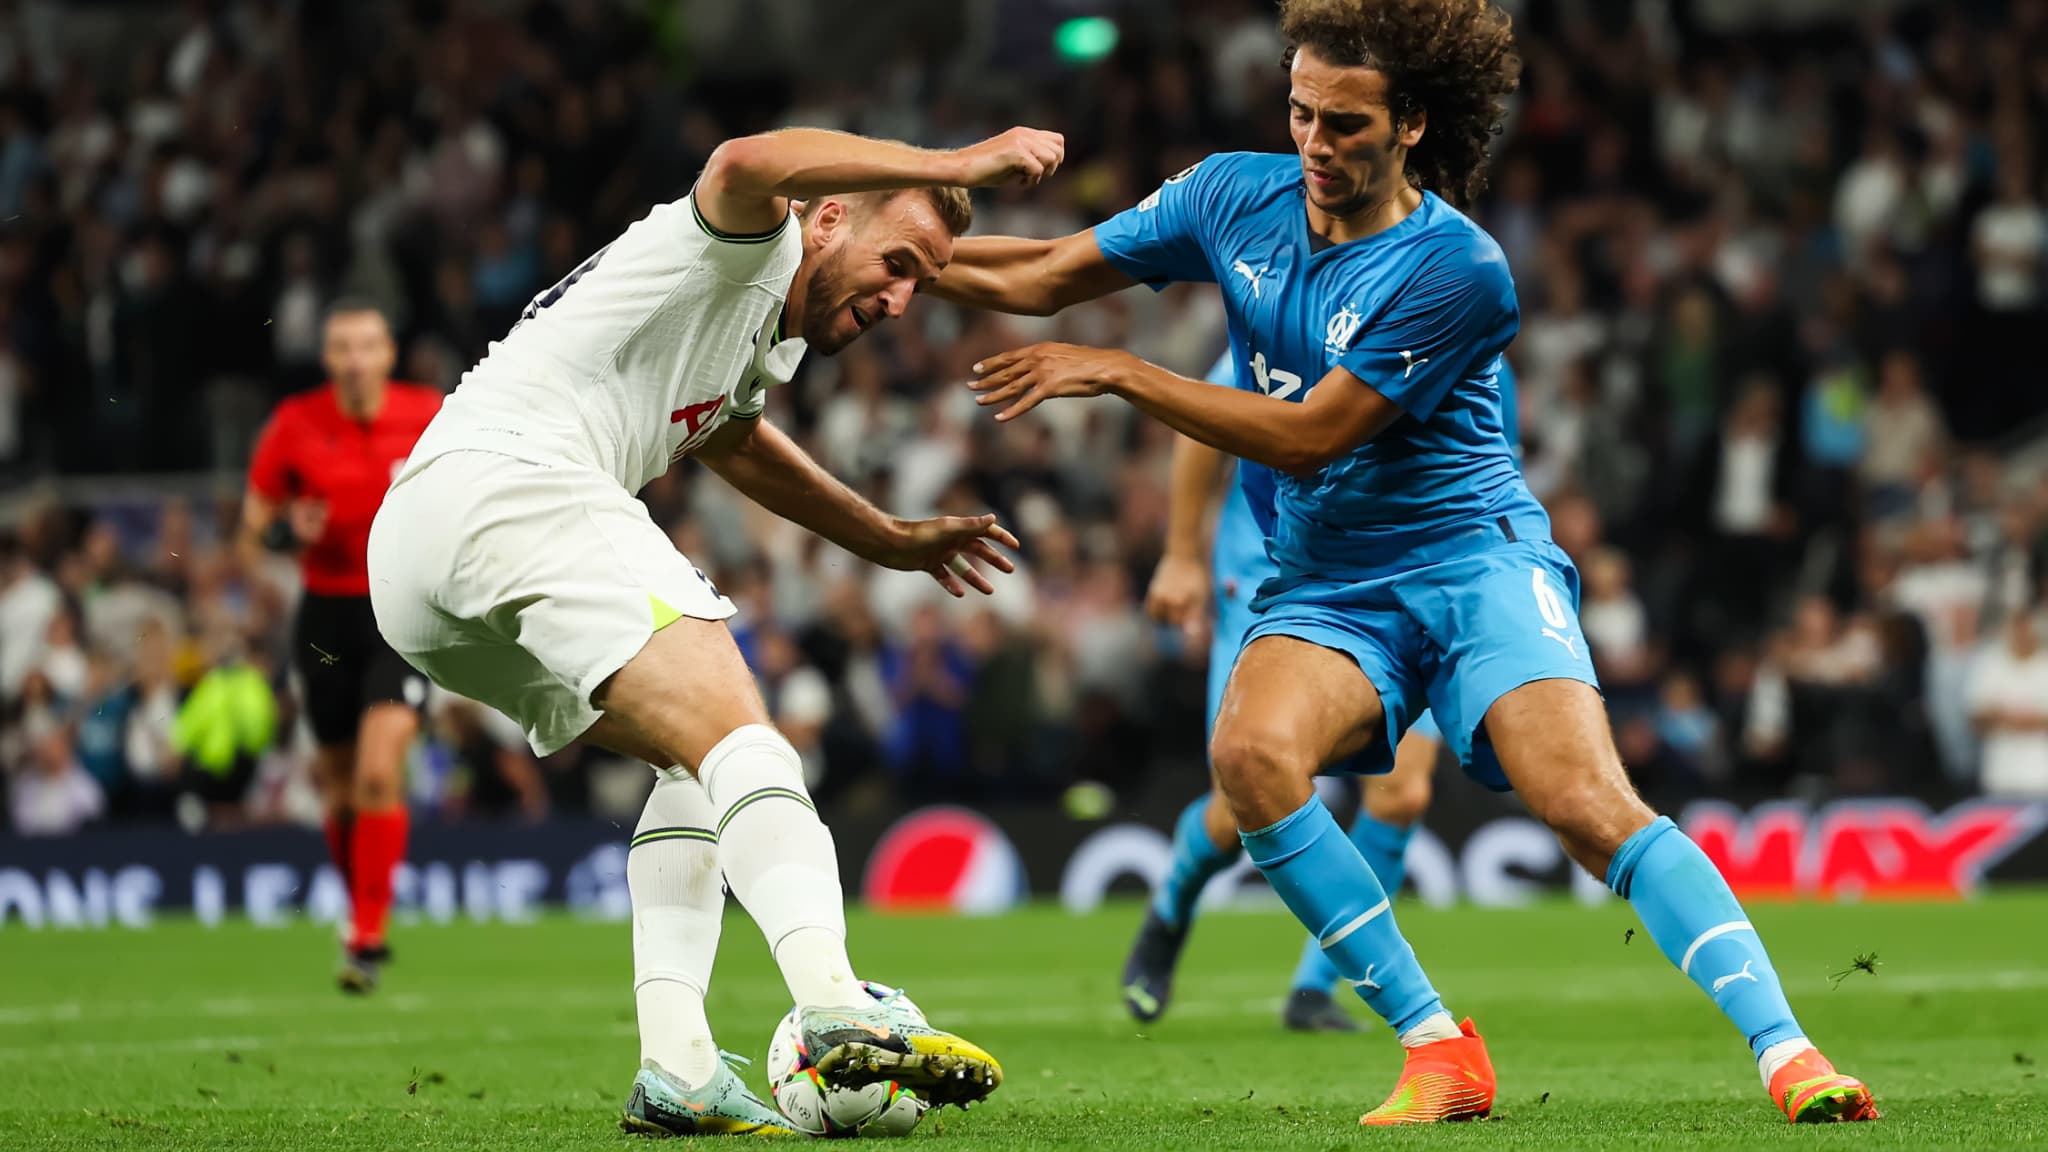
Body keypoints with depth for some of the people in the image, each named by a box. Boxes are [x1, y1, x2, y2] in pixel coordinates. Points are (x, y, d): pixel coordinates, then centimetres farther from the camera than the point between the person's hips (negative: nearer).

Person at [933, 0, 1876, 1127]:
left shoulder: (1459, 272, -15)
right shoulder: (1234, 198, 3)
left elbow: (1309, 435, -16)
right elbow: (1040, 278, 12)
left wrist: (1114, 372, -15)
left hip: (1473, 555, -4)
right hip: (1323, 583, 4)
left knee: (1588, 803, -25)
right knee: (1250, 752, -28)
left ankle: (1783, 1049, -25)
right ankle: (1435, 1050, -20)